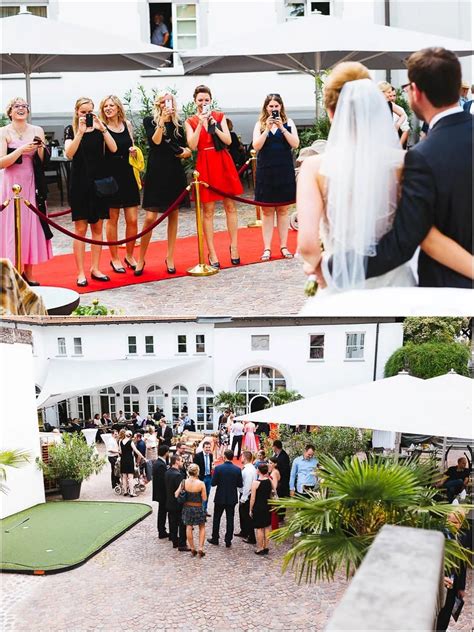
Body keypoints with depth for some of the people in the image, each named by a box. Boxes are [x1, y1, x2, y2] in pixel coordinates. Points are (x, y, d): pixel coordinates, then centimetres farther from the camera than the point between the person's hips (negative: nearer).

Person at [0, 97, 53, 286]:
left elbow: (42, 162, 10)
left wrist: (40, 149, -9)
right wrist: (21, 149, -20)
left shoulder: (37, 131, 7)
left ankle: (28, 274, 12)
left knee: (31, 227, 4)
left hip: (32, 185, 3)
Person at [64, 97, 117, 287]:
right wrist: (80, 131, -24)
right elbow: (69, 154, -17)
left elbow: (113, 149, -9)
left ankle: (95, 268, 16)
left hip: (99, 182, 3)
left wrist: (102, 128, -18)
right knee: (80, 229, -2)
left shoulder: (100, 128, 5)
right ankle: (80, 273, 1)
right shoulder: (71, 129, -1)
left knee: (97, 227, 7)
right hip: (79, 184, -3)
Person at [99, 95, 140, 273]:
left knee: (132, 220, 3)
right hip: (110, 176, -4)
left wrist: (134, 150, 0)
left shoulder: (127, 125, 9)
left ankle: (129, 256, 21)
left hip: (128, 175, 4)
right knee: (112, 219, 4)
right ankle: (114, 258, 16)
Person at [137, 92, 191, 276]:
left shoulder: (178, 124, 10)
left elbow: (188, 149, 13)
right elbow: (155, 141, -13)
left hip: (175, 173, 4)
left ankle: (170, 257, 18)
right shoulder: (150, 121, 3)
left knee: (173, 214, 8)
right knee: (150, 217, -9)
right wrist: (162, 120, -16)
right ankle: (141, 259, 3)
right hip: (156, 172, -4)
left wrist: (185, 152, -8)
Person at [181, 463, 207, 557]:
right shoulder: (201, 484, -20)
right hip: (198, 508, -2)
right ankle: (200, 548, 10)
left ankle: (192, 549, 21)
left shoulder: (184, 482, -12)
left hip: (187, 507, 2)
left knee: (189, 528, 16)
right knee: (202, 528, 17)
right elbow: (204, 498, -14)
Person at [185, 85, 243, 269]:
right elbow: (192, 145, -9)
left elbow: (228, 140, -3)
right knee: (208, 211, 0)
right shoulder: (191, 121, 4)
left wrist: (214, 124, -14)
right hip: (205, 166, -1)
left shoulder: (220, 116, 6)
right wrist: (201, 124, -16)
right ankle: (211, 253, 4)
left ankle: (234, 246, 16)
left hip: (223, 163, 1)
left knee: (230, 206, 5)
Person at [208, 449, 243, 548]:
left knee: (216, 518, 14)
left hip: (220, 497, -1)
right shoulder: (237, 469, -8)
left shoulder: (218, 468, -14)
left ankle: (215, 539, 22)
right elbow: (240, 485, -4)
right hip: (232, 498, 1)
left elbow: (213, 483, -12)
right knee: (230, 519, 8)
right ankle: (228, 541, 10)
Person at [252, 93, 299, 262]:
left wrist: (282, 127, -14)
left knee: (283, 210, 5)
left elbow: (295, 144, -7)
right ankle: (267, 248, 5)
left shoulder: (288, 123, 5)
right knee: (267, 211, 2)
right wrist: (267, 128, -15)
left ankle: (283, 246, 11)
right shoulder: (260, 124, 6)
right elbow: (256, 146, -6)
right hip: (265, 170, 0)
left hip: (284, 170, 0)